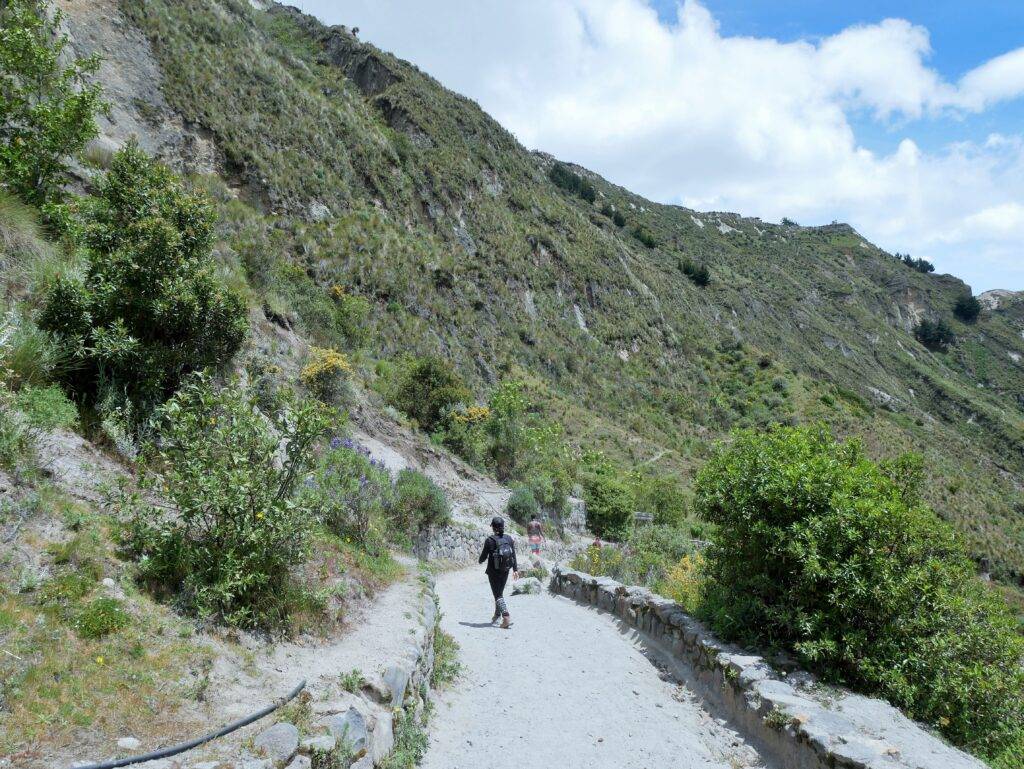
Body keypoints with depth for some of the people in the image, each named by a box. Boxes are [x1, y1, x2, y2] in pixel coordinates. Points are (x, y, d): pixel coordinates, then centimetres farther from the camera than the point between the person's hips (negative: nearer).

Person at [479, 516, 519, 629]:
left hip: (493, 572, -5)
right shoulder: (509, 539, -1)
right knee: (500, 593, 22)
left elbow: (483, 557, -8)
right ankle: (497, 615, 35)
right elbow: (513, 555, 2)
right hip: (505, 571, 5)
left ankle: (507, 618, -15)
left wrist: (480, 560, 14)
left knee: (498, 595, -2)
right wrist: (515, 569, 8)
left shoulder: (490, 540, -15)